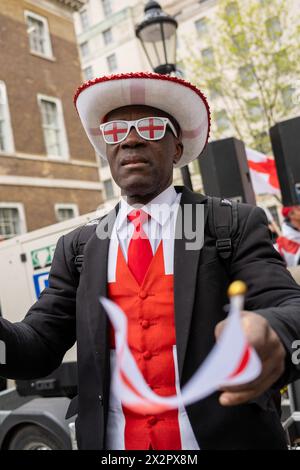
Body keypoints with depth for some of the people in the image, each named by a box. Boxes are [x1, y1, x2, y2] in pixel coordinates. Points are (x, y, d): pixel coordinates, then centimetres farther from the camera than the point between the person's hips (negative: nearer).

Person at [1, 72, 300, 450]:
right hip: (112, 444, 3)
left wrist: (270, 335, -40)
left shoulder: (236, 224, -6)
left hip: (227, 439, -2)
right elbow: (39, 345, -1)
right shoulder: (78, 248, 3)